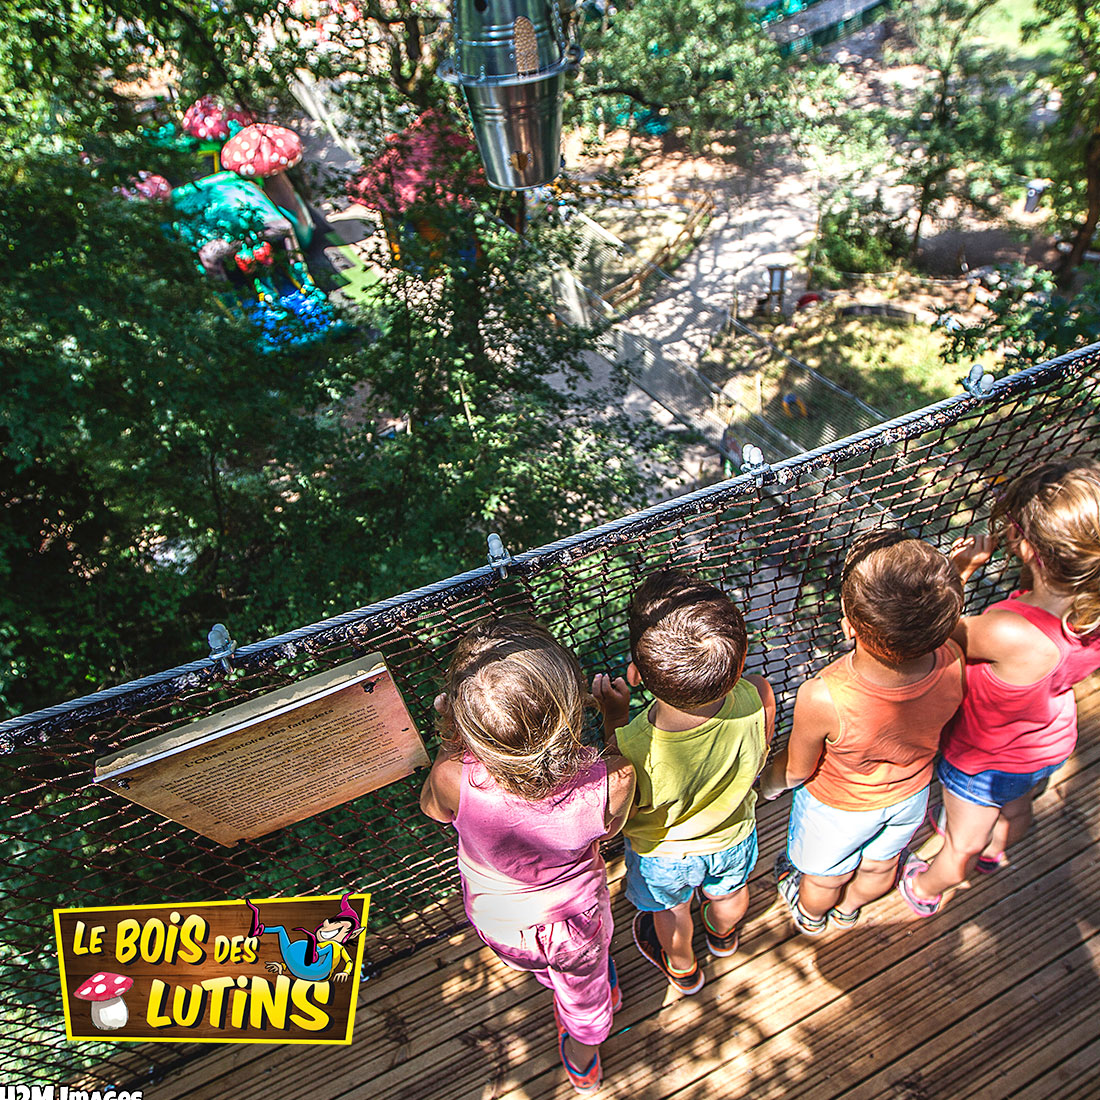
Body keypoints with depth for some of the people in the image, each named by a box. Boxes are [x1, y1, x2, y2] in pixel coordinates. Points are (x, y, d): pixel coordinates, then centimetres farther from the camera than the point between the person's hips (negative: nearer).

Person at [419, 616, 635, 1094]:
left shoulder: (454, 780, -42)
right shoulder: (610, 781, -41)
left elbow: (431, 807, -16)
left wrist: (451, 737, -13)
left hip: (498, 924, 2)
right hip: (577, 918, -1)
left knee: (536, 962, 38)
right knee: (584, 987, 34)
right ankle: (584, 1058, 67)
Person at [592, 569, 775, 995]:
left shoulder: (631, 750, -44)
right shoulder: (757, 697, -38)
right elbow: (756, 761, -14)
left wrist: (614, 716, -20)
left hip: (662, 854, -2)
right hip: (732, 838, 3)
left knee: (670, 910, 33)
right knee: (729, 892, 37)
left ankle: (682, 968, 64)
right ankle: (723, 935, 70)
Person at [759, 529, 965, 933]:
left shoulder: (823, 699, -45)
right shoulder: (952, 663, -33)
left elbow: (797, 770, -23)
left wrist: (769, 782, -1)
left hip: (838, 808, -4)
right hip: (909, 794, 4)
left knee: (825, 875, 31)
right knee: (880, 866, 35)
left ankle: (810, 916, 63)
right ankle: (848, 908, 67)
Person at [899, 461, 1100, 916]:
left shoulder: (1009, 634, -48)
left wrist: (959, 570, -19)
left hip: (985, 759, -6)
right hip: (1053, 743, 6)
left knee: (963, 844, 26)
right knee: (1016, 810, 39)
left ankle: (923, 890, 57)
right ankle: (993, 851, 72)